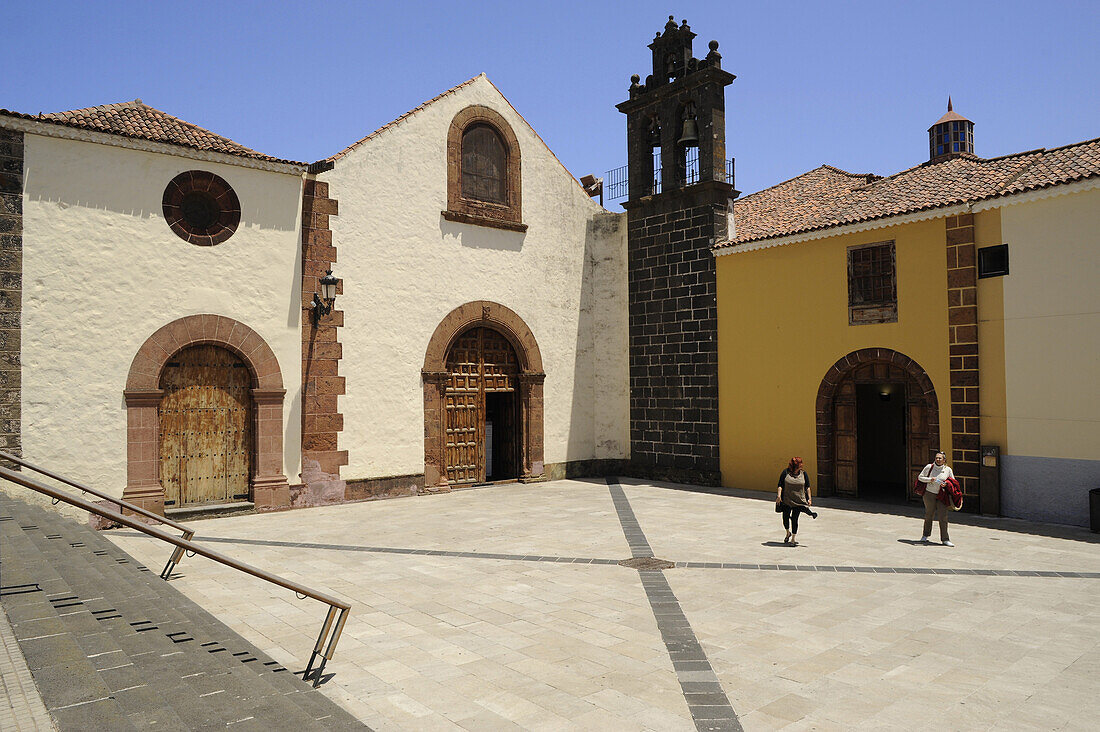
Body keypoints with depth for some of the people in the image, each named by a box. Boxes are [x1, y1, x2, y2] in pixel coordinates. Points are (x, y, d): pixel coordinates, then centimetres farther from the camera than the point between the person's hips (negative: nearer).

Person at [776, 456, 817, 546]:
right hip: (786, 500, 0)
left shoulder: (804, 474, 2)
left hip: (799, 501, 0)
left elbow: (807, 487, 8)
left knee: (794, 519, -2)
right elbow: (780, 485, -1)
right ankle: (788, 533, 35)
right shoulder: (786, 472, -2)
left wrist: (809, 498, 2)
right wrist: (779, 496, -10)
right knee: (785, 517, 5)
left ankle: (793, 539, 12)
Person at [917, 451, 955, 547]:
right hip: (929, 493, -1)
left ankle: (945, 539, 2)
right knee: (928, 515, 9)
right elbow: (920, 477, 1)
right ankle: (926, 536, 24)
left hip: (942, 496, 1)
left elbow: (953, 481, 11)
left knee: (943, 517, -4)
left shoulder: (948, 470, 0)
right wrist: (930, 479, -16)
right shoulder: (929, 467, -4)